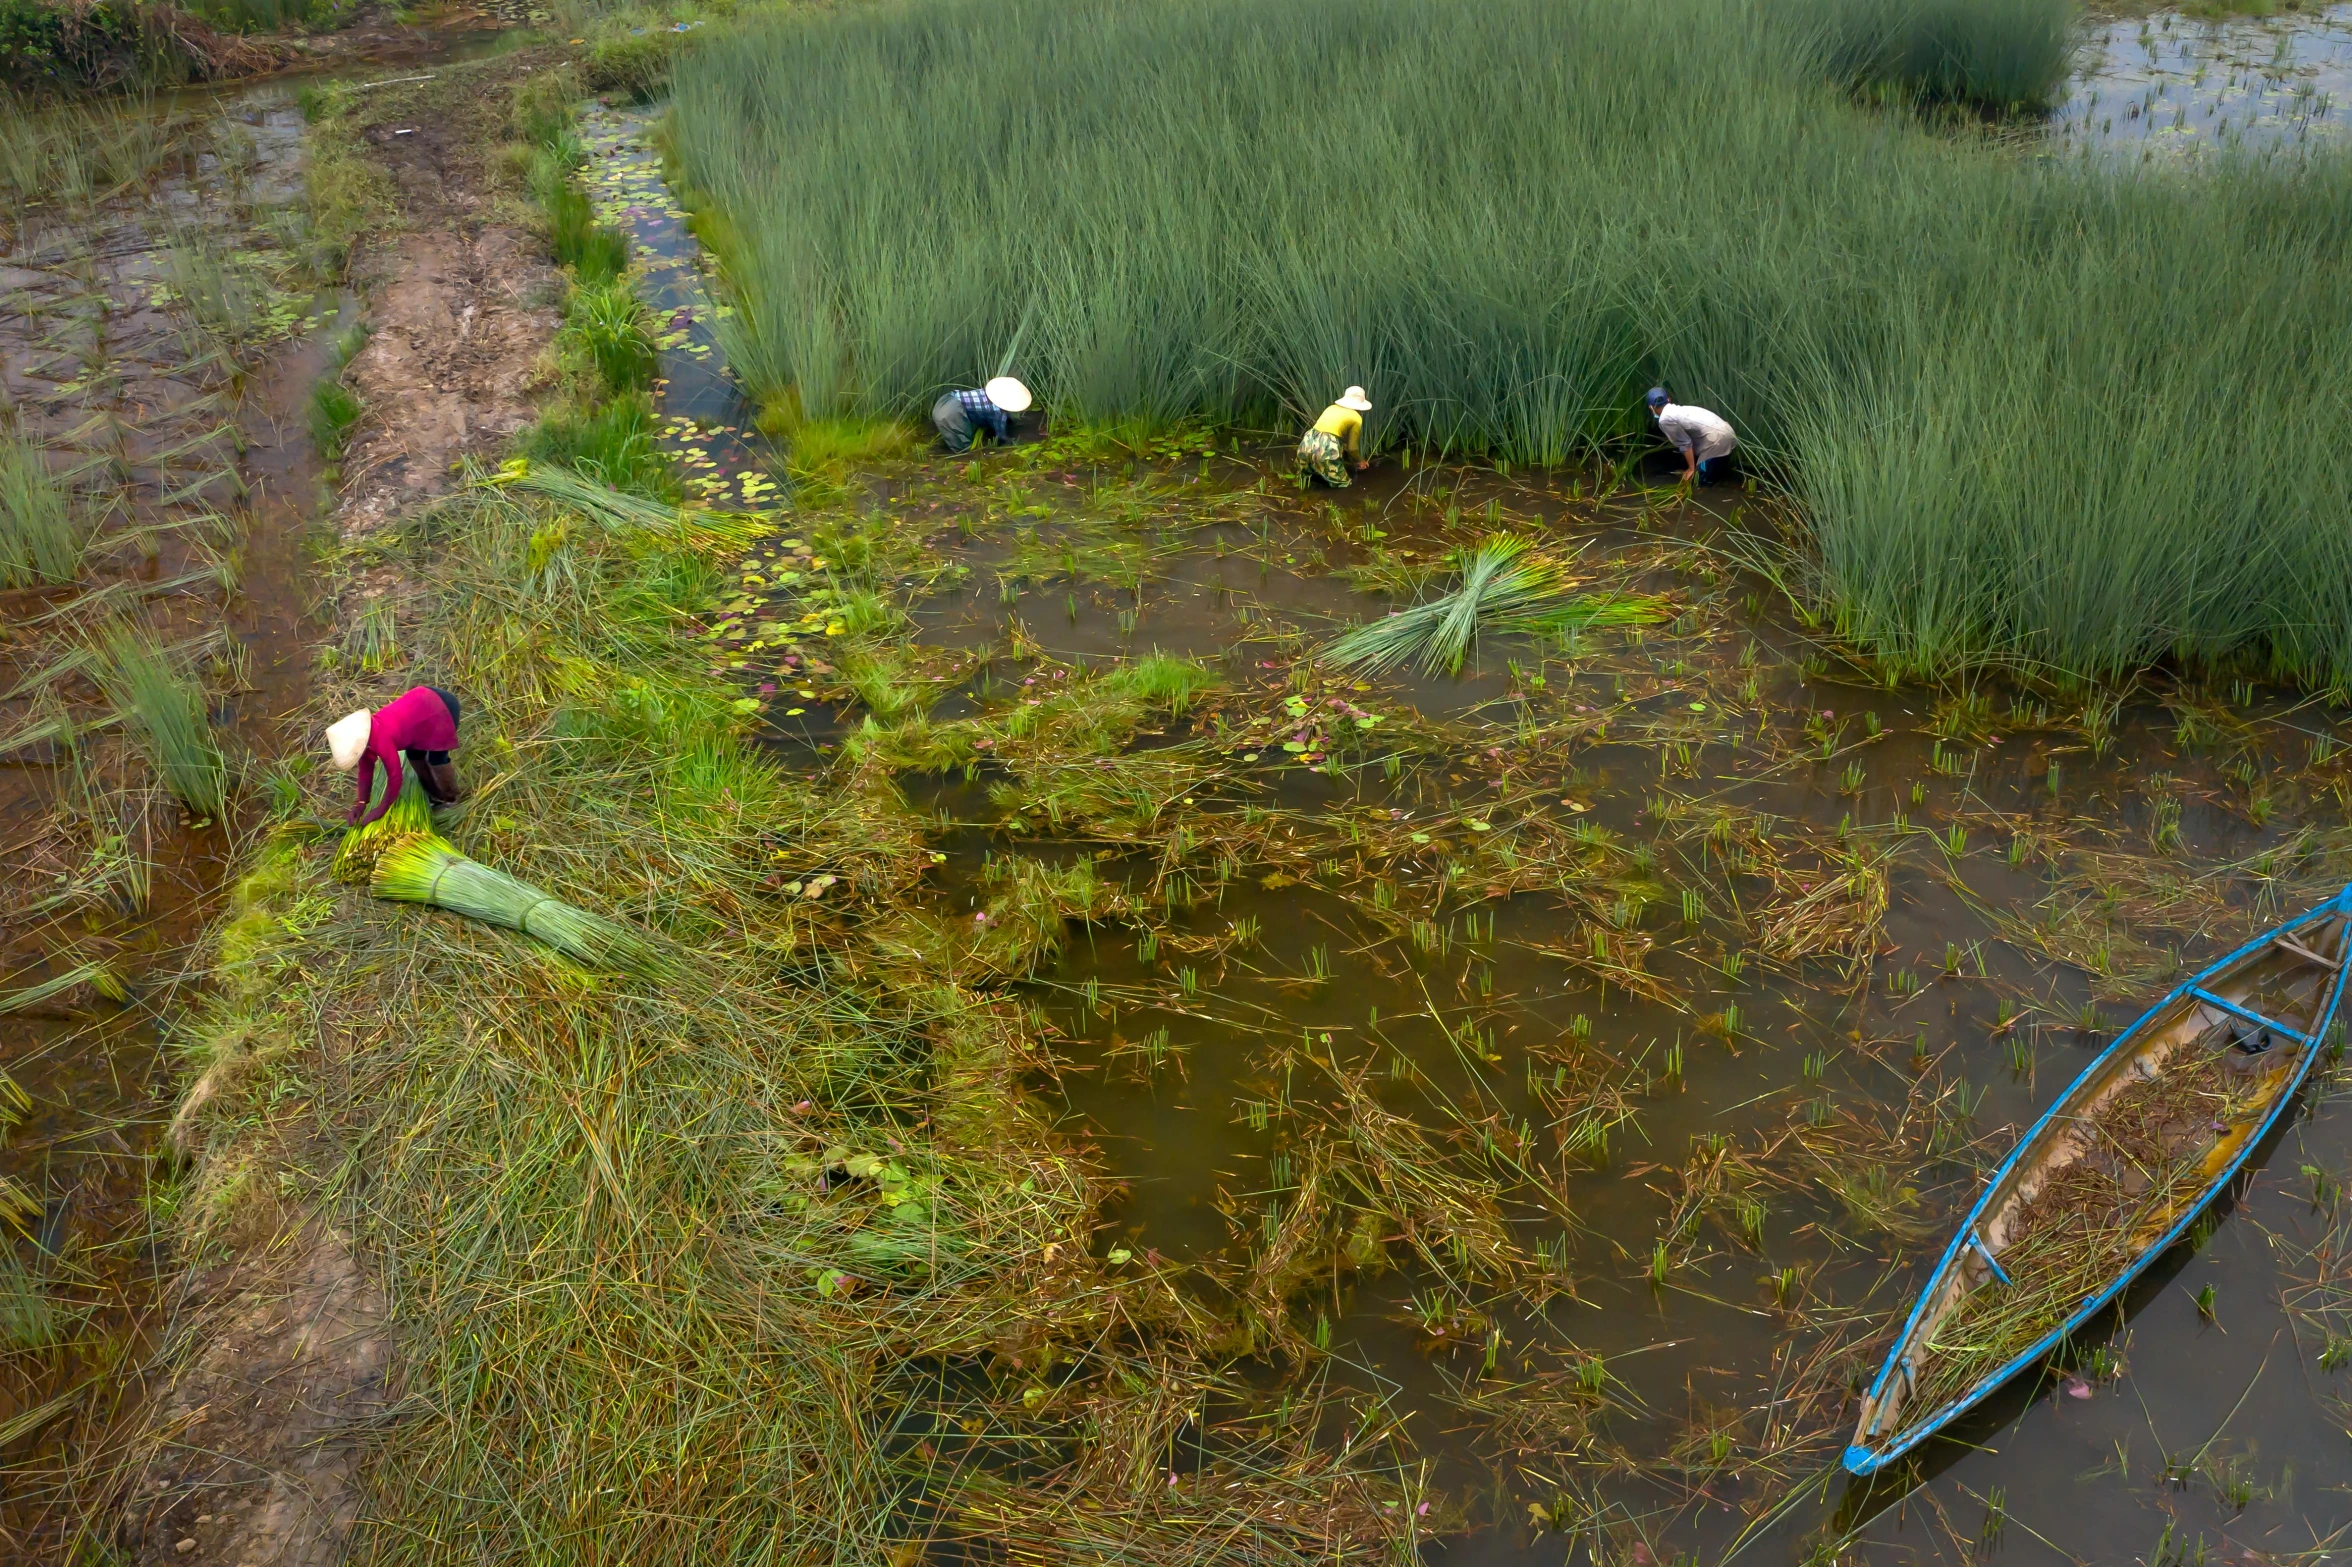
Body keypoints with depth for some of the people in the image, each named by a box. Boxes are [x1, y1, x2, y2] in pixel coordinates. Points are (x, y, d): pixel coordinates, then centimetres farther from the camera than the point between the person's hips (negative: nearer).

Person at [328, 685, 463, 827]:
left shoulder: (382, 741, -30)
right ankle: (435, 794, 33)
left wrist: (381, 810, -14)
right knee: (414, 754, 15)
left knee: (437, 758, -1)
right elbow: (366, 768, 6)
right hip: (425, 699, 9)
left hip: (442, 706, -8)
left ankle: (450, 798, 22)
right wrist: (361, 802, 2)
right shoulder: (363, 734, -4)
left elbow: (394, 776, -24)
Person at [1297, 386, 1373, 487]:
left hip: (1307, 442, 6)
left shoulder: (1331, 408, 24)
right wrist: (1360, 461, 28)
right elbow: (1352, 447, 8)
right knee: (1343, 485, 9)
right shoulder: (1356, 418, 8)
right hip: (1327, 448, -6)